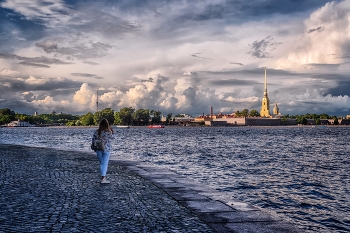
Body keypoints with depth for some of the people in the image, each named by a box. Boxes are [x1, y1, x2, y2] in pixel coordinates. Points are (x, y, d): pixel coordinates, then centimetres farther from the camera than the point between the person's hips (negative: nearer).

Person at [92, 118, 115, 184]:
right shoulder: (109, 132, -11)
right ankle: (103, 178, -10)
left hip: (98, 149, 3)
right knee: (105, 164, 0)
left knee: (101, 163, 17)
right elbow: (113, 137, 6)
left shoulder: (96, 132, -4)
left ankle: (103, 176, 25)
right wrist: (111, 130, 8)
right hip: (106, 149, -3)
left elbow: (93, 140, 0)